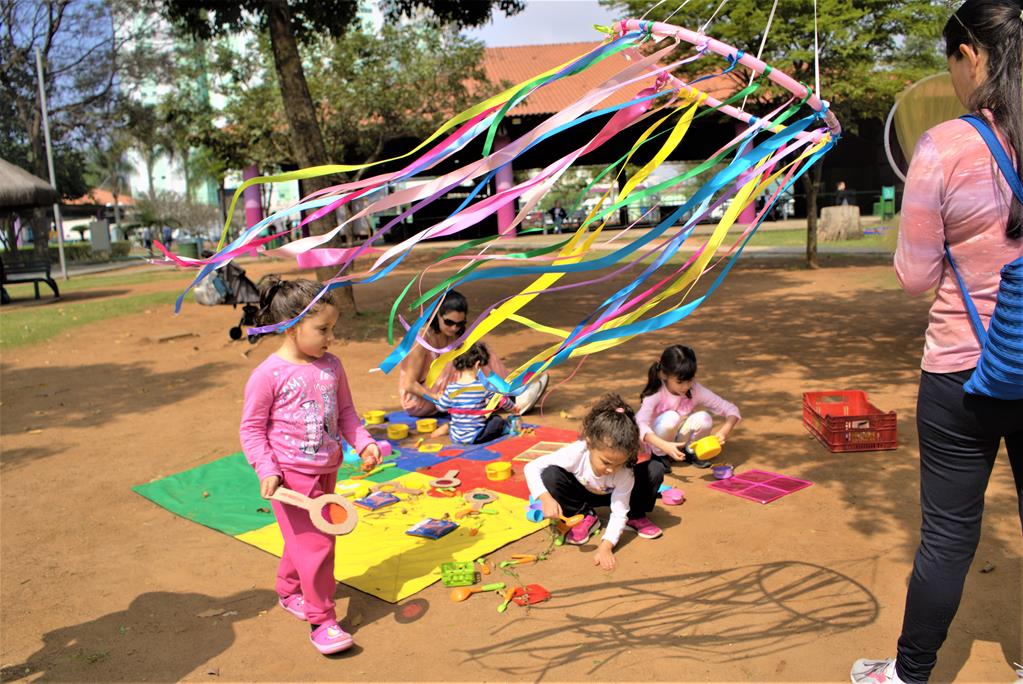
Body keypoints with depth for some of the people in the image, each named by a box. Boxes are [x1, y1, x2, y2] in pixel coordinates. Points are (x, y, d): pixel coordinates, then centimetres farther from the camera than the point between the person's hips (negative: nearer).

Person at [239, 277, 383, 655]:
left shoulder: (331, 366, 0)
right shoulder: (268, 375, -17)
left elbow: (345, 411, 10)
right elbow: (251, 428, -10)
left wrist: (364, 443, -3)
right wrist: (266, 470, -19)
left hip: (326, 470, 6)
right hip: (291, 475, -6)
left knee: (304, 540, 22)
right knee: (315, 544, -5)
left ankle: (289, 592, 47)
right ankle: (321, 620, 11)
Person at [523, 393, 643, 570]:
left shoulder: (625, 474, -35)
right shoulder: (575, 453, -39)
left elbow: (619, 514, -31)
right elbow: (531, 467, -35)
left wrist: (606, 546, -45)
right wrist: (546, 498, -50)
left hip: (605, 496, 0)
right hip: (579, 492, 0)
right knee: (550, 475, -36)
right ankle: (585, 517, -12)